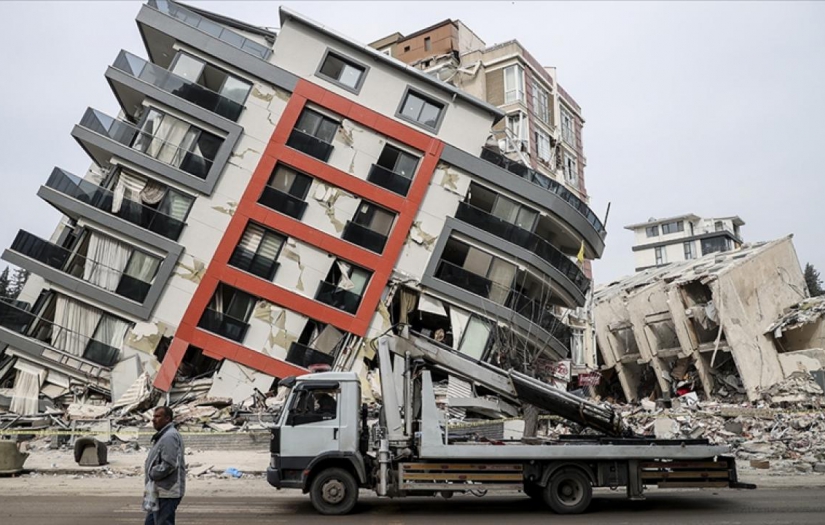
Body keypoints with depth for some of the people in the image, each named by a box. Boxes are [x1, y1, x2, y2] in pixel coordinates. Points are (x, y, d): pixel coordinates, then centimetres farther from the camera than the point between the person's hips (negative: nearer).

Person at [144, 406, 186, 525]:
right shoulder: (163, 435, 16)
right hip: (160, 492, 11)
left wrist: (151, 474, -13)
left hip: (166, 493, -11)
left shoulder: (169, 437, -17)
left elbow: (168, 465, -24)